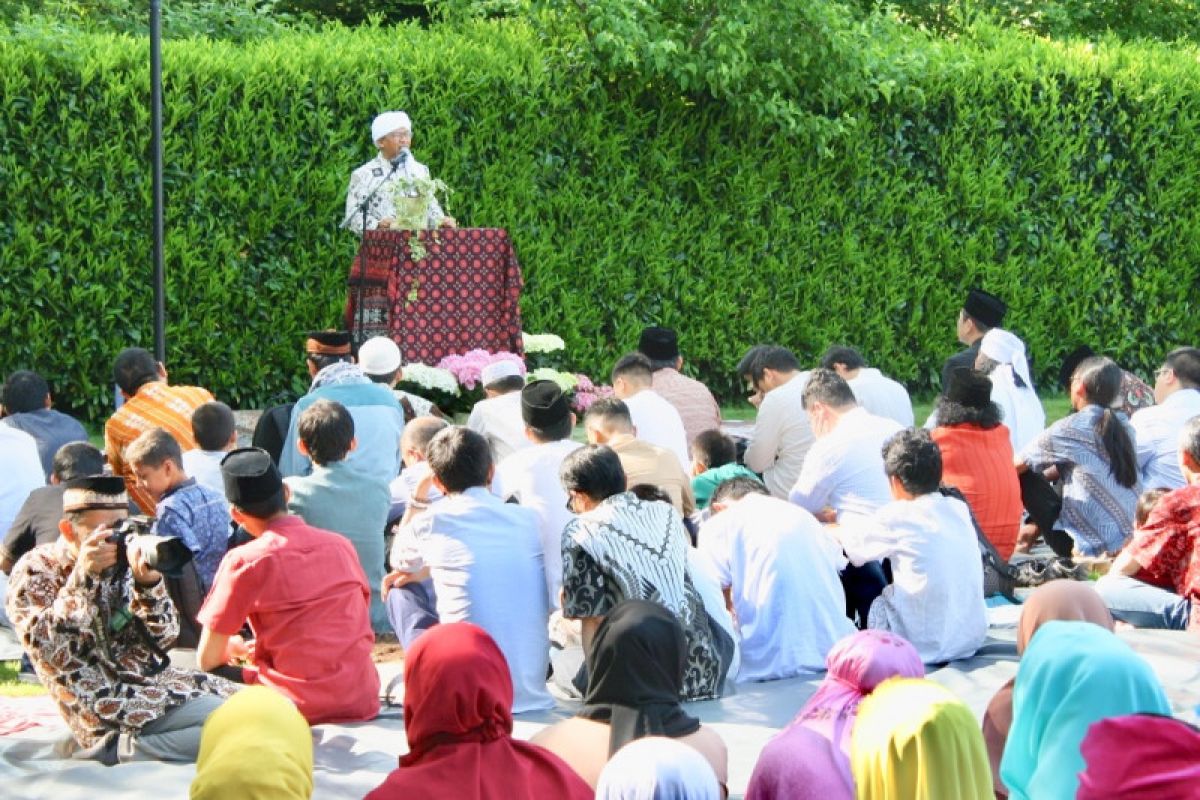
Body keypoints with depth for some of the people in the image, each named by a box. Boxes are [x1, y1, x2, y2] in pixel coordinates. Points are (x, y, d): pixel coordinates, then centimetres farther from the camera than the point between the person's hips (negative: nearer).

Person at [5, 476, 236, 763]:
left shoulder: (121, 565, 8)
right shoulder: (35, 572, -6)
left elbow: (164, 637, 4)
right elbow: (49, 652, -20)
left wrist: (147, 582, -13)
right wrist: (83, 577, -25)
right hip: (106, 712, -7)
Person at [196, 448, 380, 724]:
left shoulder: (243, 562, -6)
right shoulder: (341, 546, 8)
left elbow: (207, 659, -3)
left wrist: (233, 648, 22)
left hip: (300, 711, -5)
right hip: (363, 707, 5)